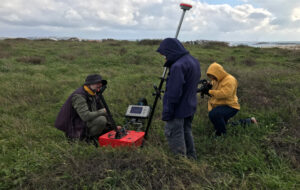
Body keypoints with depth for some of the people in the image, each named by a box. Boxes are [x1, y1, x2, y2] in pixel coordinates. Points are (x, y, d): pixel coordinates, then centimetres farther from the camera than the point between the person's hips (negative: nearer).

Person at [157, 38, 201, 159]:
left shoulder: (178, 66, -24)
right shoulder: (194, 61, 7)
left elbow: (173, 93, -24)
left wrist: (167, 112, -17)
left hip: (178, 110, -10)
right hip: (190, 108, 10)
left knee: (173, 134, 3)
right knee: (187, 132, 21)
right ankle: (191, 158, 34)